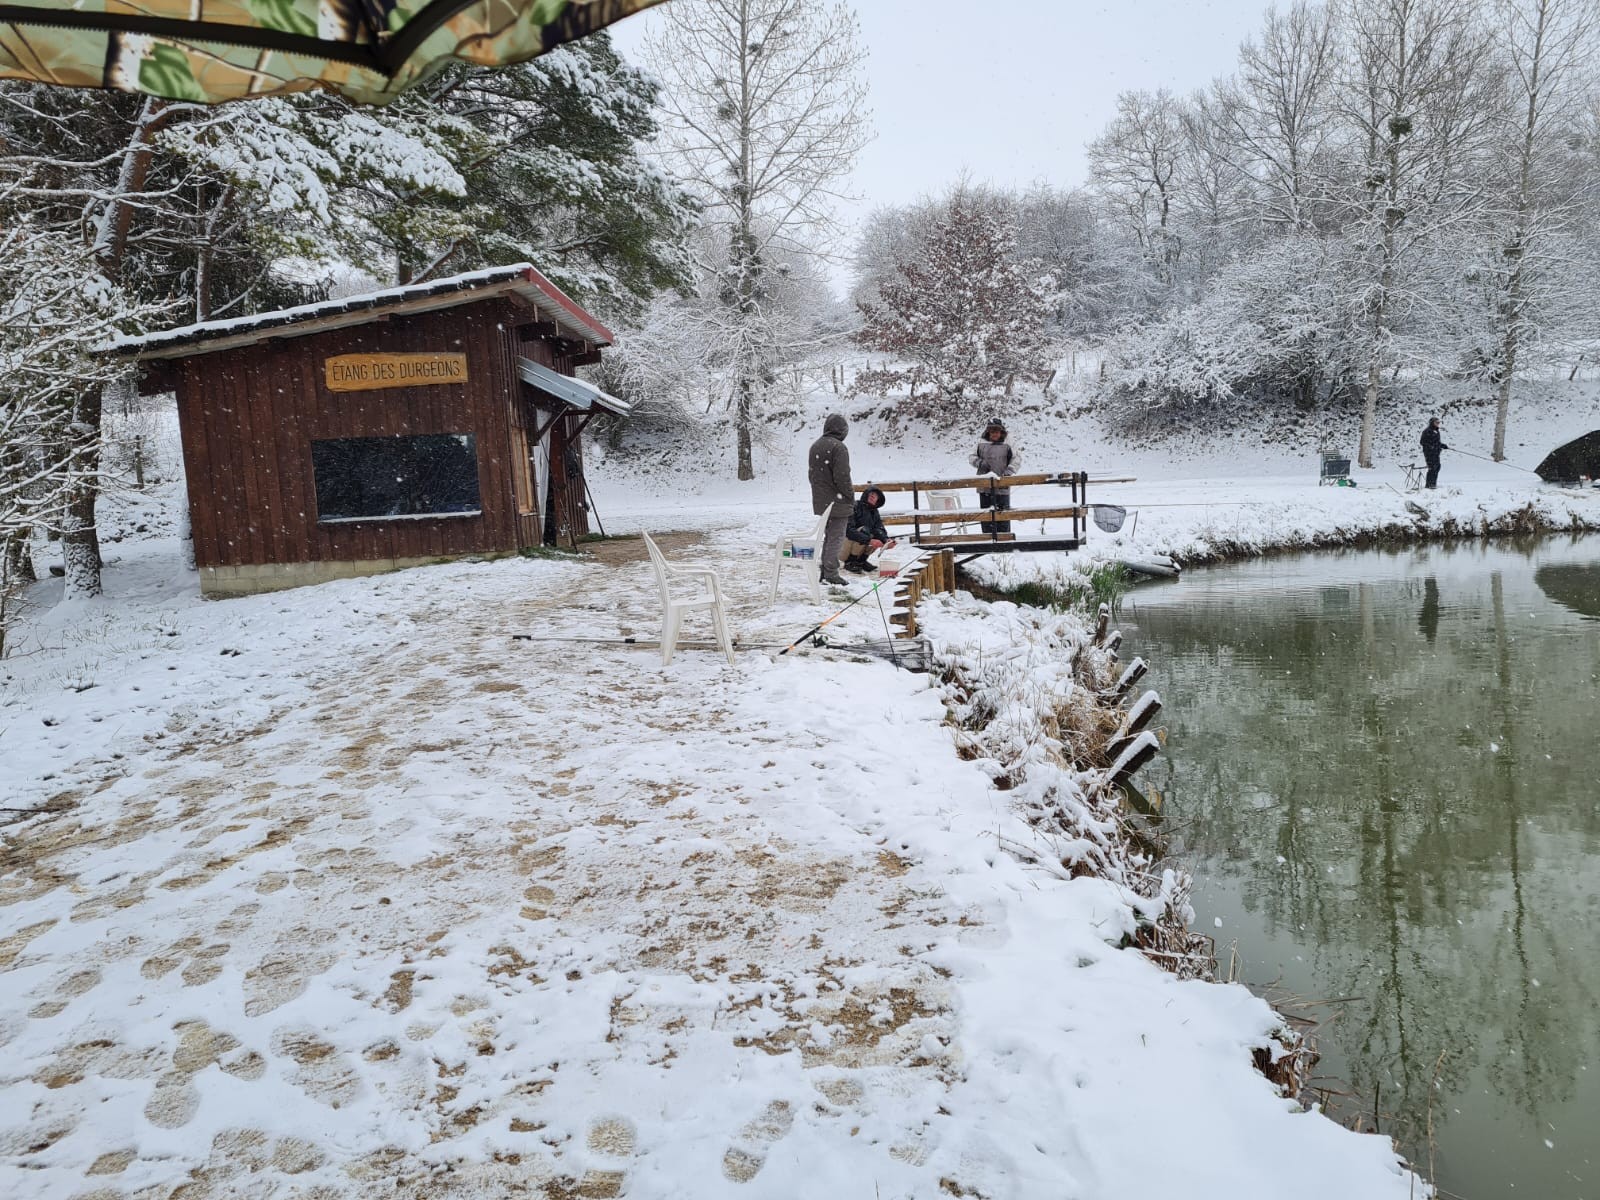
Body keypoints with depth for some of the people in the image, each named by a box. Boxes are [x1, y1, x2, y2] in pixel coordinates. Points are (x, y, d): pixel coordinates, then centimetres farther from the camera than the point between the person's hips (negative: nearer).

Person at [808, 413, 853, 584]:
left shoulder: (815, 446, 12)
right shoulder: (838, 447, -16)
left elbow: (812, 474, 17)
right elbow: (842, 477, -20)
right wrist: (850, 494, -7)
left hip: (820, 501, 8)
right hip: (837, 501, -8)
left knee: (828, 535, 17)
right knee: (836, 537, -3)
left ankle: (824, 570, 20)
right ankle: (831, 573, -3)